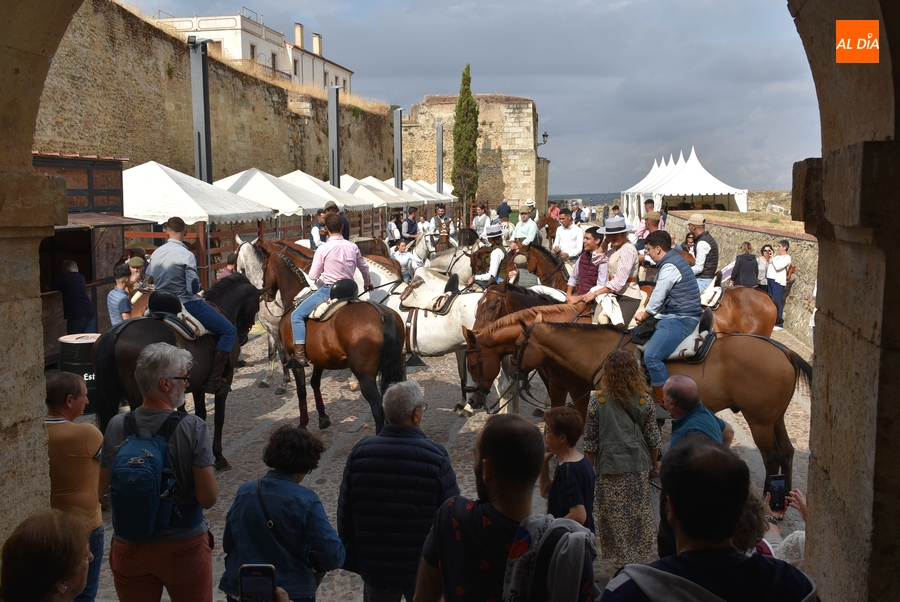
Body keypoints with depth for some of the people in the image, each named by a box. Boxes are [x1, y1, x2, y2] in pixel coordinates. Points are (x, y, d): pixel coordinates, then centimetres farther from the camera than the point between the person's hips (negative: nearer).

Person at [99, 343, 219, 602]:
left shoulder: (116, 426, -8)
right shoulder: (193, 428, -18)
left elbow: (101, 492, 2)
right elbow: (208, 498, -18)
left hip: (129, 548, 3)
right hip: (185, 546, -3)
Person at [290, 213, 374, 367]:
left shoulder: (323, 249, -12)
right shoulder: (353, 247, 3)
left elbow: (313, 276, -9)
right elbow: (364, 268, 19)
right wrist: (368, 284, 39)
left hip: (328, 290, -6)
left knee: (297, 315, 0)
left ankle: (300, 354, -12)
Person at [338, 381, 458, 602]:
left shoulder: (360, 451, -10)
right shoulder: (435, 456, -18)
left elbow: (345, 513, -2)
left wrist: (352, 558, 11)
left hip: (375, 566, 2)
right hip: (424, 568, -2)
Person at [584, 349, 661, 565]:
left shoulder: (597, 401, -10)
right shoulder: (645, 401, -4)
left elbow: (590, 440, -5)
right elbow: (652, 438, 2)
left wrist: (590, 467, 7)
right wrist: (655, 463, 16)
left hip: (610, 466, -2)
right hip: (639, 465, 3)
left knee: (614, 515, 9)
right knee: (639, 511, 17)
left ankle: (623, 555, 15)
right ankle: (640, 552, 27)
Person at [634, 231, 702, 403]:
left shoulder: (669, 267, -17)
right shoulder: (674, 260, 16)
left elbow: (657, 299, -13)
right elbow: (660, 296, 22)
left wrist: (644, 316, 4)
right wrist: (646, 314, 17)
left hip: (680, 319, -12)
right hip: (674, 316, 12)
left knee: (651, 356, -25)